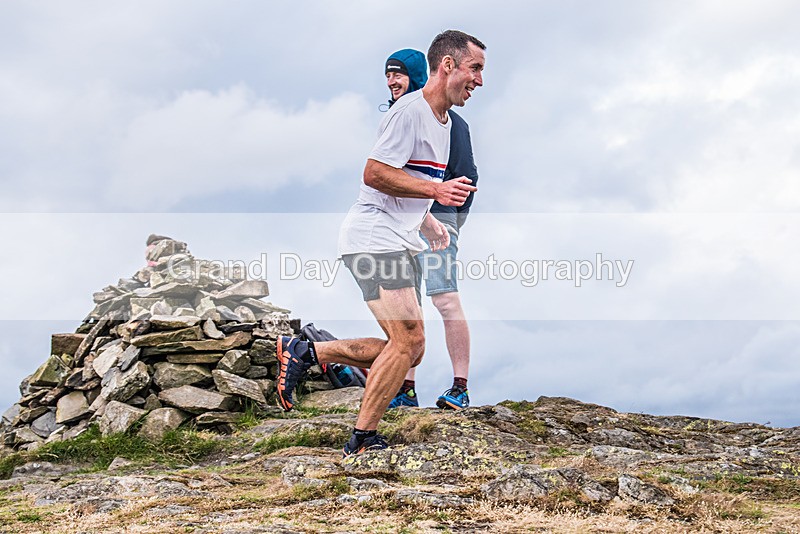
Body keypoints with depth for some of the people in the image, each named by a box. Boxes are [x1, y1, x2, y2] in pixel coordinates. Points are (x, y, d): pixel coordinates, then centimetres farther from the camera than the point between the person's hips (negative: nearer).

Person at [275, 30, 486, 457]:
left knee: (410, 350, 6)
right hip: (374, 238, -10)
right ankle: (363, 442, -4)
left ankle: (304, 352, 13)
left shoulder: (443, 121, 19)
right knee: (409, 340, -15)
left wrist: (428, 223, 18)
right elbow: (375, 173, -19)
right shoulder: (410, 110, -12)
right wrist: (436, 190, -21)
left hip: (401, 244, 10)